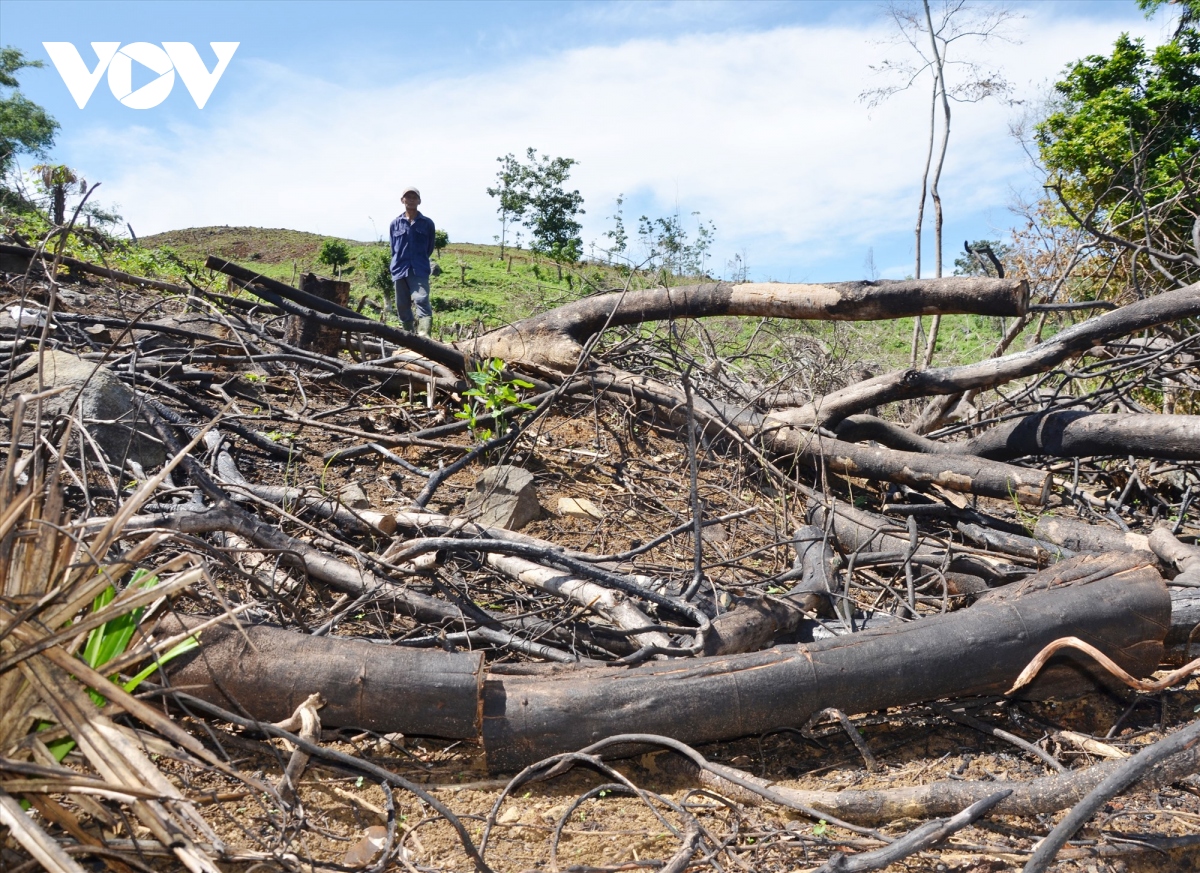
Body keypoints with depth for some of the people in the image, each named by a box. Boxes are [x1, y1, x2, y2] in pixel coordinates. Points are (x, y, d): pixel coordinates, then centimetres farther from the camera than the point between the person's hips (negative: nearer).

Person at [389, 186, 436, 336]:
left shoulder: (427, 223, 3)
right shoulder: (395, 224, 8)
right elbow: (393, 248, 17)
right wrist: (398, 264, 14)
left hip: (419, 271, -3)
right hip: (399, 271, 3)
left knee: (421, 301, -21)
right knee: (402, 306, 7)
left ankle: (424, 335, -34)